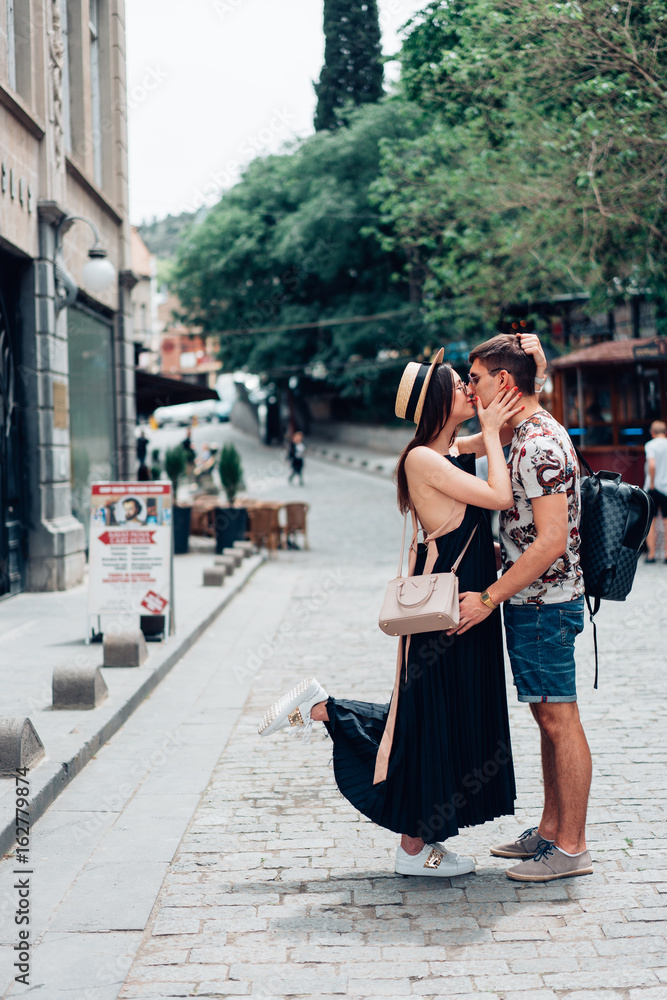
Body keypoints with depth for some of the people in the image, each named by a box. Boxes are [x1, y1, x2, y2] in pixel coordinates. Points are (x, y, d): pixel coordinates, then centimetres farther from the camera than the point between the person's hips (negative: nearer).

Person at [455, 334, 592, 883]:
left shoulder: (540, 444, -20)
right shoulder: (527, 433, 11)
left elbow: (551, 541, -25)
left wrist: (489, 598, -22)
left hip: (545, 604, -10)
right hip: (535, 603, 10)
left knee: (560, 720, -3)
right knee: (548, 717, 14)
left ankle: (571, 848, 4)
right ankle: (551, 831, 24)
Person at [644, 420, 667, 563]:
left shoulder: (650, 445, -7)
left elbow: (652, 465, -21)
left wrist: (652, 483, -11)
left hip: (653, 488, -3)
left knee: (650, 521, 4)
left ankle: (651, 554, 4)